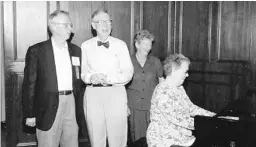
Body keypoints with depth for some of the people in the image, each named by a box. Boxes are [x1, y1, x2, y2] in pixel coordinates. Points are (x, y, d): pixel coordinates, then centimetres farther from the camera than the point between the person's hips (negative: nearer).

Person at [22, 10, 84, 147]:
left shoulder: (75, 50, 10)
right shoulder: (36, 51, -4)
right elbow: (29, 84, -4)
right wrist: (29, 114, -6)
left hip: (71, 104, 4)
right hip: (48, 106, -4)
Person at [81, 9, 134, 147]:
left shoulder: (120, 45, 5)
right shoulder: (85, 46, 7)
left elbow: (128, 72, -2)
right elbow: (81, 71, 6)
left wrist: (109, 79, -17)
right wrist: (90, 77, -16)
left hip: (116, 93, -1)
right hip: (93, 93, 1)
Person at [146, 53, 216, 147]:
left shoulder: (179, 88, 12)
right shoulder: (162, 92, -20)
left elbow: (190, 108, 15)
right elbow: (175, 118, -25)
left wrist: (213, 116, 6)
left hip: (181, 136, 9)